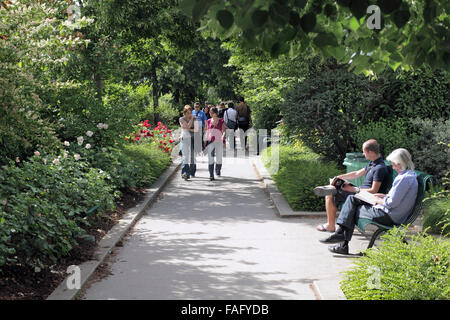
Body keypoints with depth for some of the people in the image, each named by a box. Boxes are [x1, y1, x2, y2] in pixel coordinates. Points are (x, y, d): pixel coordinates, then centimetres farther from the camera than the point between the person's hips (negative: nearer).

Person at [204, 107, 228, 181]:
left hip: (219, 142, -1)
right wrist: (205, 141, 11)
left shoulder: (221, 121, -1)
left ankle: (218, 171, 34)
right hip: (210, 142, 1)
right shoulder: (208, 121, 8)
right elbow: (207, 131, 15)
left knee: (219, 159, 5)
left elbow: (224, 130, -6)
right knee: (210, 159, -9)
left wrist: (223, 136, -26)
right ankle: (211, 175, -10)